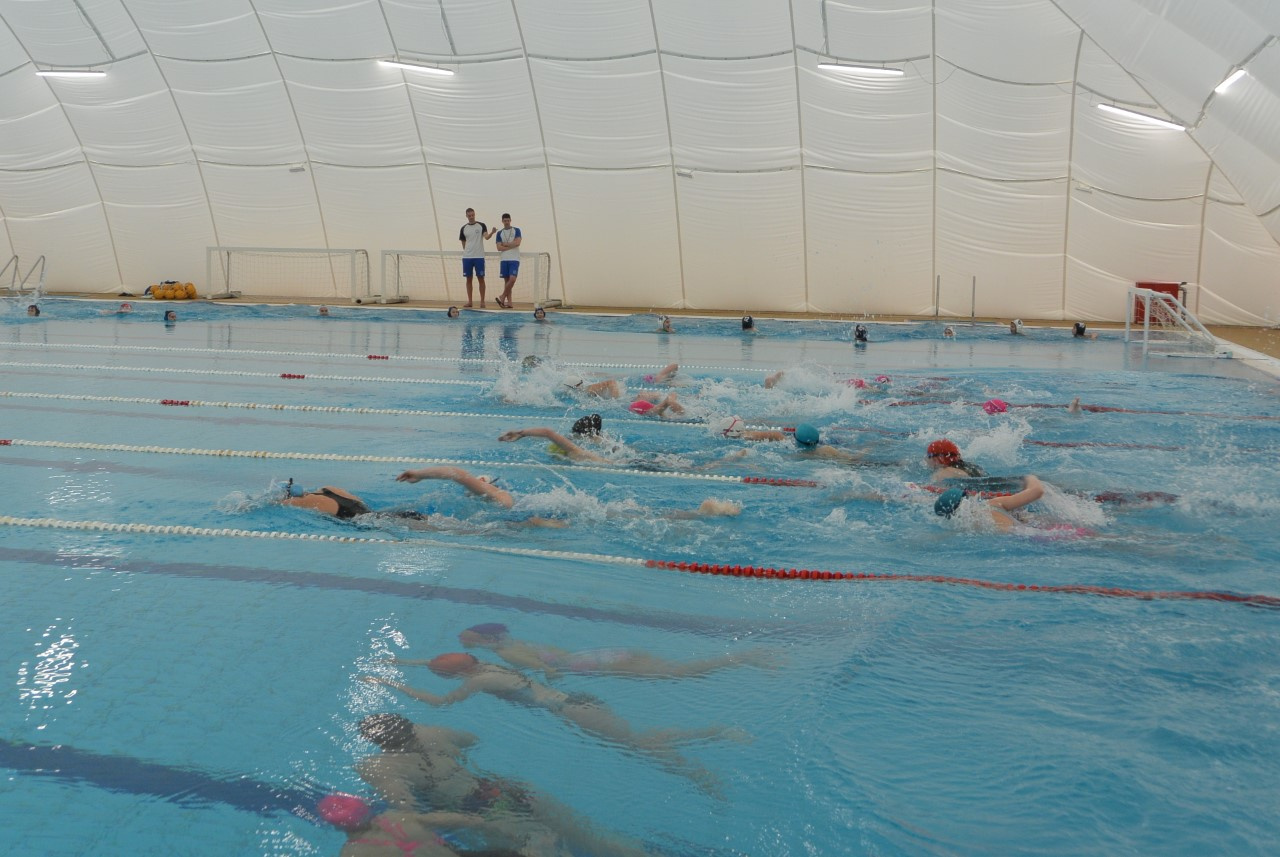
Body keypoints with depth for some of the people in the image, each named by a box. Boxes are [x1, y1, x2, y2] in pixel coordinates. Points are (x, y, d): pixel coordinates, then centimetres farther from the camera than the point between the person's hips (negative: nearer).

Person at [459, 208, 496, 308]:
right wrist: (466, 251, 7)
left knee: (481, 278, -2)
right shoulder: (463, 228, 9)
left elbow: (486, 237, -13)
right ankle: (470, 301, 9)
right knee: (468, 279, 4)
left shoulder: (481, 226, 2)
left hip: (479, 256, -3)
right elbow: (463, 243, 16)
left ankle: (482, 301, 2)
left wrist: (492, 233, -32)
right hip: (467, 257, 3)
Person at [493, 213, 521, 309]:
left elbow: (517, 243, -9)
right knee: (507, 280, 1)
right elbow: (499, 248, -1)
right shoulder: (500, 233, 10)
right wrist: (511, 246, -7)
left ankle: (502, 297, -5)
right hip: (504, 259, 2)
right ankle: (509, 302, 1)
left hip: (514, 259, -2)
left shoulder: (516, 230, 5)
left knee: (512, 279, -16)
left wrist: (505, 244, -4)